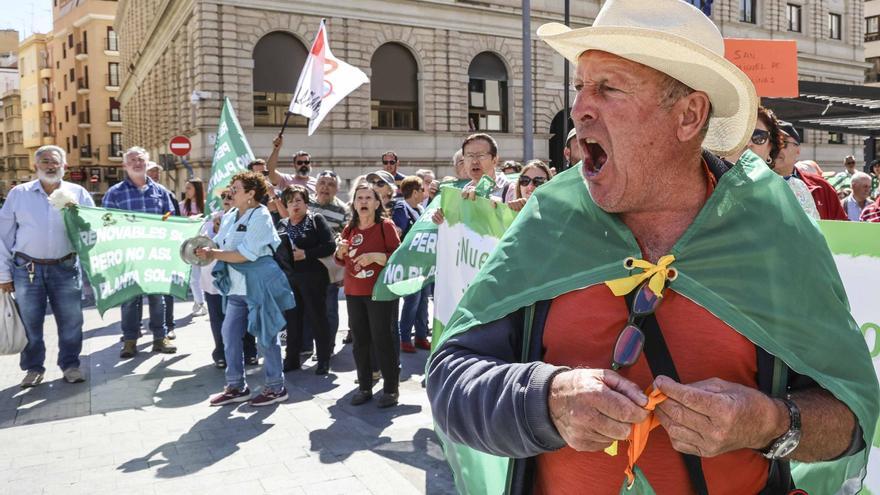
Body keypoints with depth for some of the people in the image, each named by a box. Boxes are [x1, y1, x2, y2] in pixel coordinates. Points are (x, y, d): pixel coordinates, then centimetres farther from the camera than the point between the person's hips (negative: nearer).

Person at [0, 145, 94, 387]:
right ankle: (33, 368, 22)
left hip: (66, 268, 0)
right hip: (27, 269, 0)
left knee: (71, 322, 4)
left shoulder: (78, 194, 5)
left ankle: (70, 365, 20)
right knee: (30, 323, 7)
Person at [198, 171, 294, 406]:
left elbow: (245, 254, -20)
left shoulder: (260, 217, -13)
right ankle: (236, 387, 22)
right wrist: (205, 249, -5)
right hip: (237, 287, 8)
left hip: (260, 286, -8)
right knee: (229, 334, 9)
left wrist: (213, 254, -17)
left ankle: (276, 387, 15)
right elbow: (219, 244, 16)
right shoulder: (229, 217, 11)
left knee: (265, 336, 1)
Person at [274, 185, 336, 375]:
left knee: (317, 318, 1)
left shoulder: (316, 220, -2)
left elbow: (330, 246, -11)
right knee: (292, 319, 10)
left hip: (312, 278, -5)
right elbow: (275, 249, 17)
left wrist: (306, 254, -18)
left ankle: (324, 360, 11)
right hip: (288, 279, 5)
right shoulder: (282, 225, 14)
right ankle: (292, 359, 20)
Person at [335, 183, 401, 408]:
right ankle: (364, 387, 20)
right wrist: (340, 250, -1)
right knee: (360, 340, 8)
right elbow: (341, 261, 20)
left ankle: (390, 388, 7)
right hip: (353, 292, 5)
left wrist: (374, 256, -22)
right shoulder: (349, 228, 11)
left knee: (381, 338, -4)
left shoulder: (386, 225, -5)